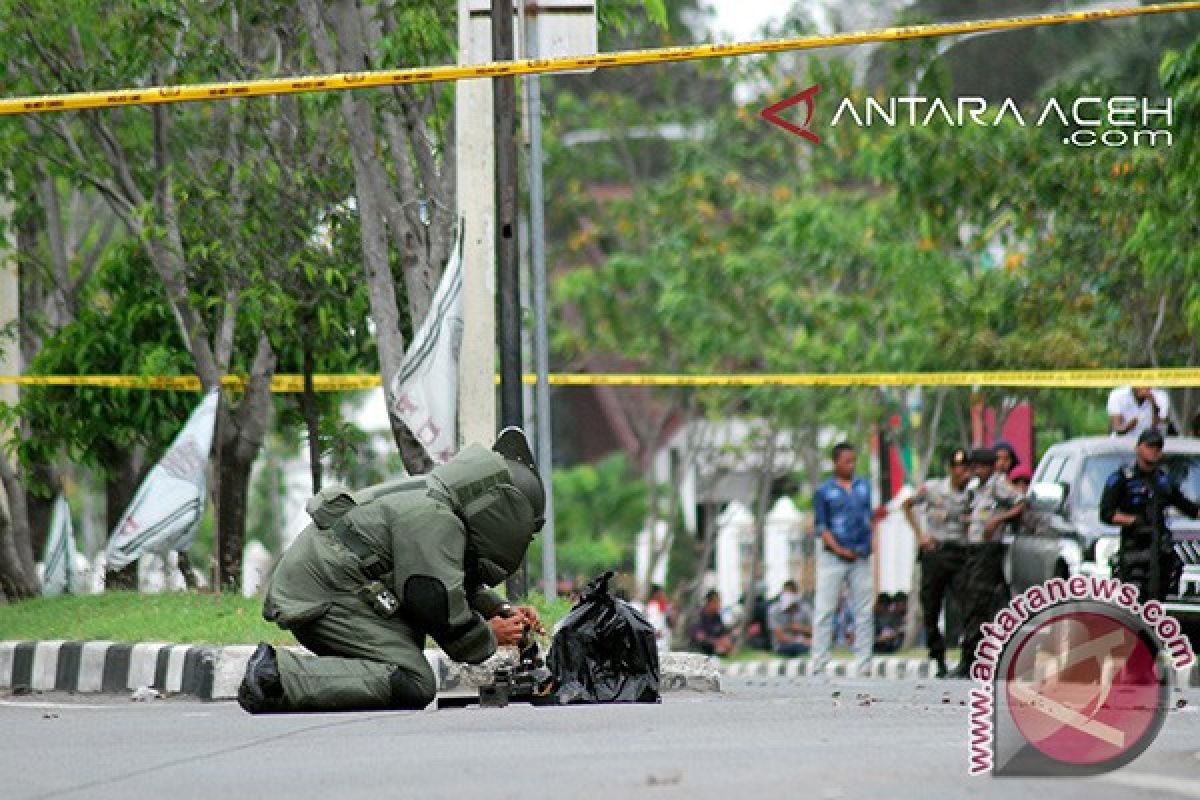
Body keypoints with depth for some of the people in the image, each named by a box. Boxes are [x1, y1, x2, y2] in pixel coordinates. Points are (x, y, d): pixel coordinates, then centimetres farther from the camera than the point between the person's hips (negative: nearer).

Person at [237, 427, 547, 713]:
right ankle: (278, 675, -25)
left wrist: (502, 610, 18)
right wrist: (489, 636, -3)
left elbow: (457, 581, 32)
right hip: (322, 600, -11)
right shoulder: (436, 519, -16)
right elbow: (440, 603, -20)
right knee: (415, 684, -18)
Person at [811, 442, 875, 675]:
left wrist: (871, 541, 5)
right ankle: (818, 667, -7)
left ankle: (862, 667, 6)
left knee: (865, 613, 3)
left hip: (861, 558, 5)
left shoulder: (863, 486, 14)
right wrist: (838, 549, -14)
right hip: (833, 558, -5)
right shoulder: (824, 491, -1)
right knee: (825, 612, -6)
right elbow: (821, 525, -4)